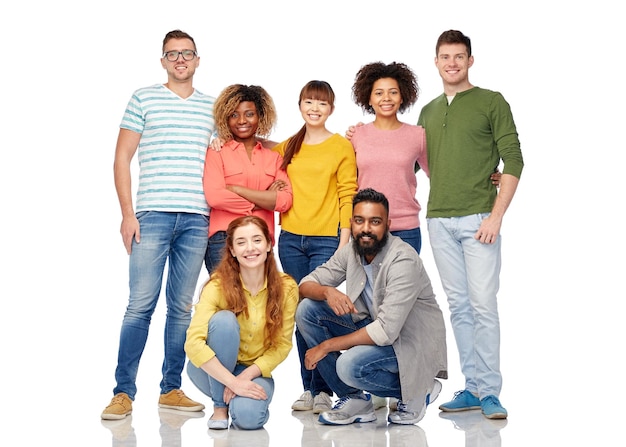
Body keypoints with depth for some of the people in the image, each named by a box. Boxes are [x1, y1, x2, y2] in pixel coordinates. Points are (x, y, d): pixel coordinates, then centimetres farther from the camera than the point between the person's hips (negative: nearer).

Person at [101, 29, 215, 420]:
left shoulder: (212, 107, 14)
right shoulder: (144, 99, 6)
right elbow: (122, 158, 4)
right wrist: (128, 213, -4)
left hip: (197, 220, 3)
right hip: (152, 215, -3)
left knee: (182, 307, 6)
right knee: (141, 305, -6)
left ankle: (172, 389, 14)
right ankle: (124, 392, 0)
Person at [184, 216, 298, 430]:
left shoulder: (286, 288, -12)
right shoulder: (218, 285, -19)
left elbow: (282, 344, -7)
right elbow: (193, 343, -27)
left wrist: (247, 376, -20)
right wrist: (233, 382, -32)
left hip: (255, 371, 1)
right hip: (213, 371, 0)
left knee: (248, 417, -32)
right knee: (224, 319, -31)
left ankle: (244, 402, 7)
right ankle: (219, 406, -13)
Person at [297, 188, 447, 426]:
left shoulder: (403, 261, -26)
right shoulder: (351, 251, -4)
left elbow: (386, 331, -31)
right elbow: (306, 284, 1)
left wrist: (326, 347, -24)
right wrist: (327, 291, -25)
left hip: (413, 342, -7)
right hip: (373, 327, 8)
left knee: (350, 365, -33)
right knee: (307, 310, -9)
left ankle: (416, 391, -2)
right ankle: (353, 399, -2)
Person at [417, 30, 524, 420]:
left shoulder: (492, 102, 2)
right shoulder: (428, 112, 18)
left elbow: (513, 161, -4)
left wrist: (496, 215, -12)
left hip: (478, 219, -5)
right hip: (439, 221, 5)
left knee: (483, 306, -6)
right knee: (459, 307, 7)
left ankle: (490, 392, 1)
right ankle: (474, 388, 14)